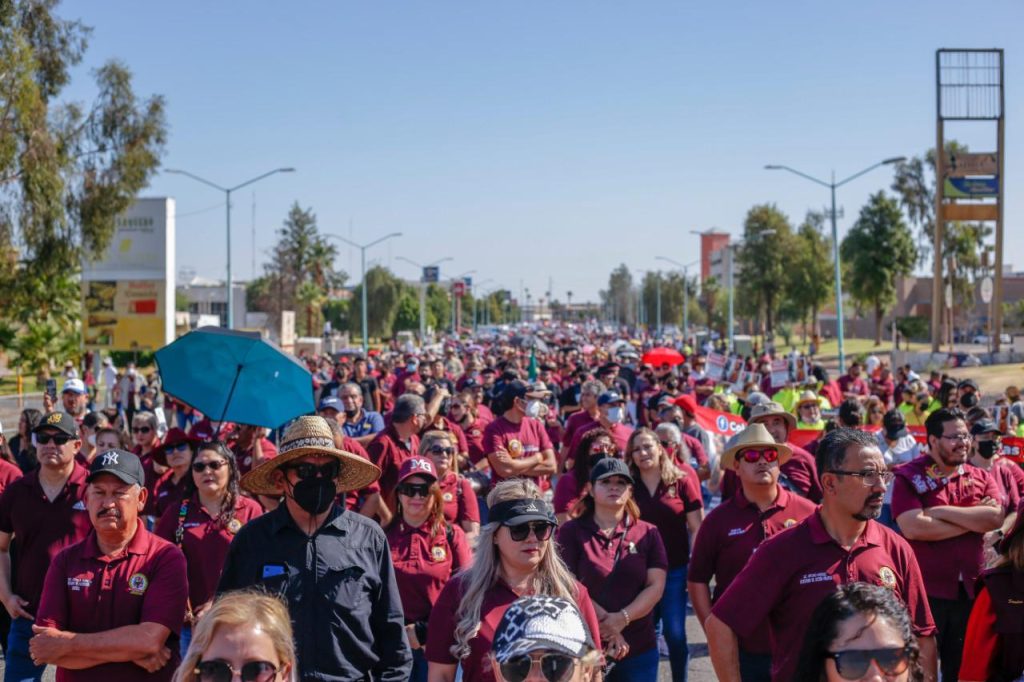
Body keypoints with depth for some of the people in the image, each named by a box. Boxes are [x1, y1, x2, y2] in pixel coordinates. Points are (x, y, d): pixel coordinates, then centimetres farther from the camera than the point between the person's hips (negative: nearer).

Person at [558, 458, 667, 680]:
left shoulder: (648, 534, 6)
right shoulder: (571, 532, -1)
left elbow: (656, 587, -2)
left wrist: (622, 619, -16)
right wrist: (605, 621, -15)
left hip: (640, 650, 2)